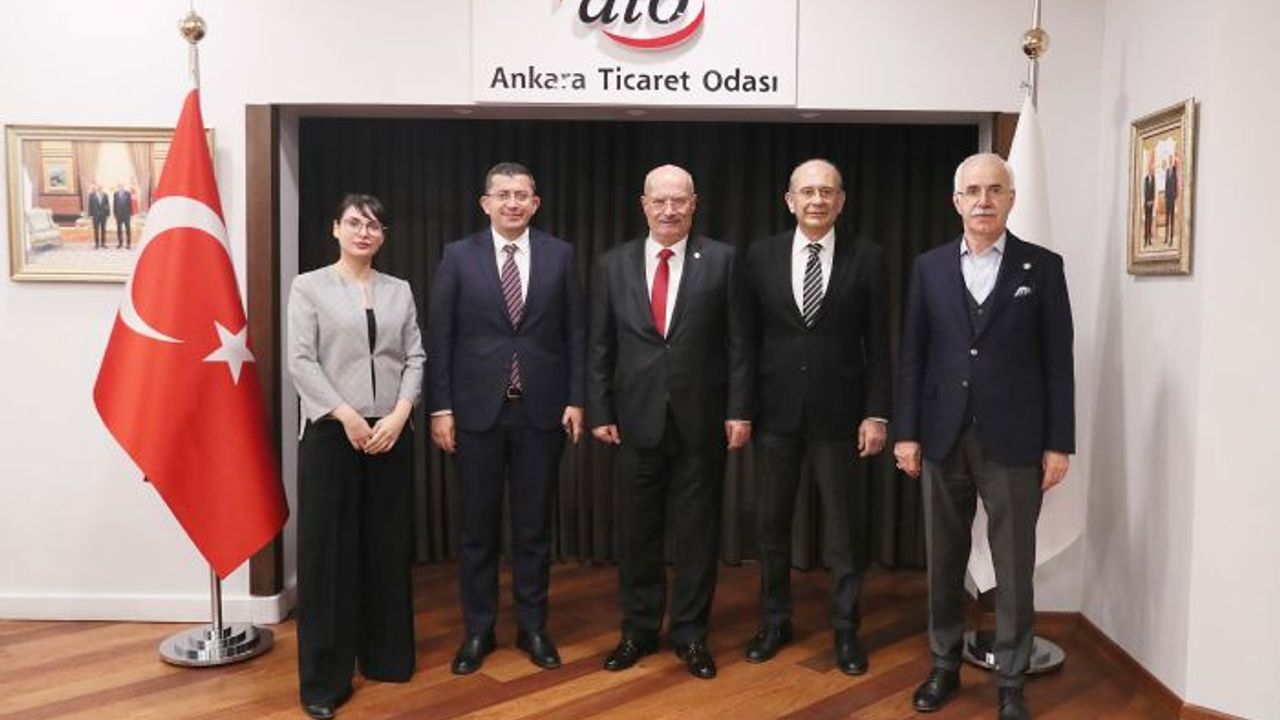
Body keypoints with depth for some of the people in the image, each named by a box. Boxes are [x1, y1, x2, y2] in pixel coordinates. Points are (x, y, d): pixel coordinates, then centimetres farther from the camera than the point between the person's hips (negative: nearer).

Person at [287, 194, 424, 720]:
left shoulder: (399, 290, 11)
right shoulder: (309, 286, 1)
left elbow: (415, 357, 6)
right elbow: (301, 362, -6)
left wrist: (399, 415, -8)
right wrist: (347, 416, -14)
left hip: (391, 432, 3)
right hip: (331, 432, -3)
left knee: (388, 546, 9)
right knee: (327, 549, 1)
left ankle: (386, 656, 25)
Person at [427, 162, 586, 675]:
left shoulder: (560, 255, 4)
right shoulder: (458, 256, 2)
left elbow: (575, 332, 5)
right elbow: (439, 336, 0)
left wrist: (575, 399, -1)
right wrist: (440, 407, -5)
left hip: (542, 409, 1)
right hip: (477, 409, 0)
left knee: (534, 525, 9)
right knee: (478, 526, 8)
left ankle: (532, 626, 23)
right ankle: (478, 630, 22)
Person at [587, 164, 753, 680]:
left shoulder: (721, 260, 0)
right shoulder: (613, 265, 5)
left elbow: (737, 342, -1)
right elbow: (599, 347, 5)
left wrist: (739, 410, -6)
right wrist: (599, 411, 0)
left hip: (700, 419, -1)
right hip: (636, 419, 2)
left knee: (697, 531, 8)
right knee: (636, 532, 11)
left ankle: (690, 633, 23)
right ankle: (638, 630, 26)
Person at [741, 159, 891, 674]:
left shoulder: (866, 258, -1)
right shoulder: (761, 256, 2)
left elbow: (877, 343, -1)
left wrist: (876, 414, -5)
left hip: (838, 413, -1)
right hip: (775, 410, 2)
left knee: (844, 528, 8)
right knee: (771, 523, 12)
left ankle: (845, 629, 24)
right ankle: (774, 621, 29)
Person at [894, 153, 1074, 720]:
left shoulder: (1043, 267, 1)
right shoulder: (929, 267, 6)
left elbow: (1058, 363, -1)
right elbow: (912, 356, 4)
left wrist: (1059, 443, -4)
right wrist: (907, 433, -1)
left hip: (1013, 441, -2)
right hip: (943, 438, 2)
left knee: (1014, 570, 5)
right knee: (943, 564, 12)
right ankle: (944, 666, 27)